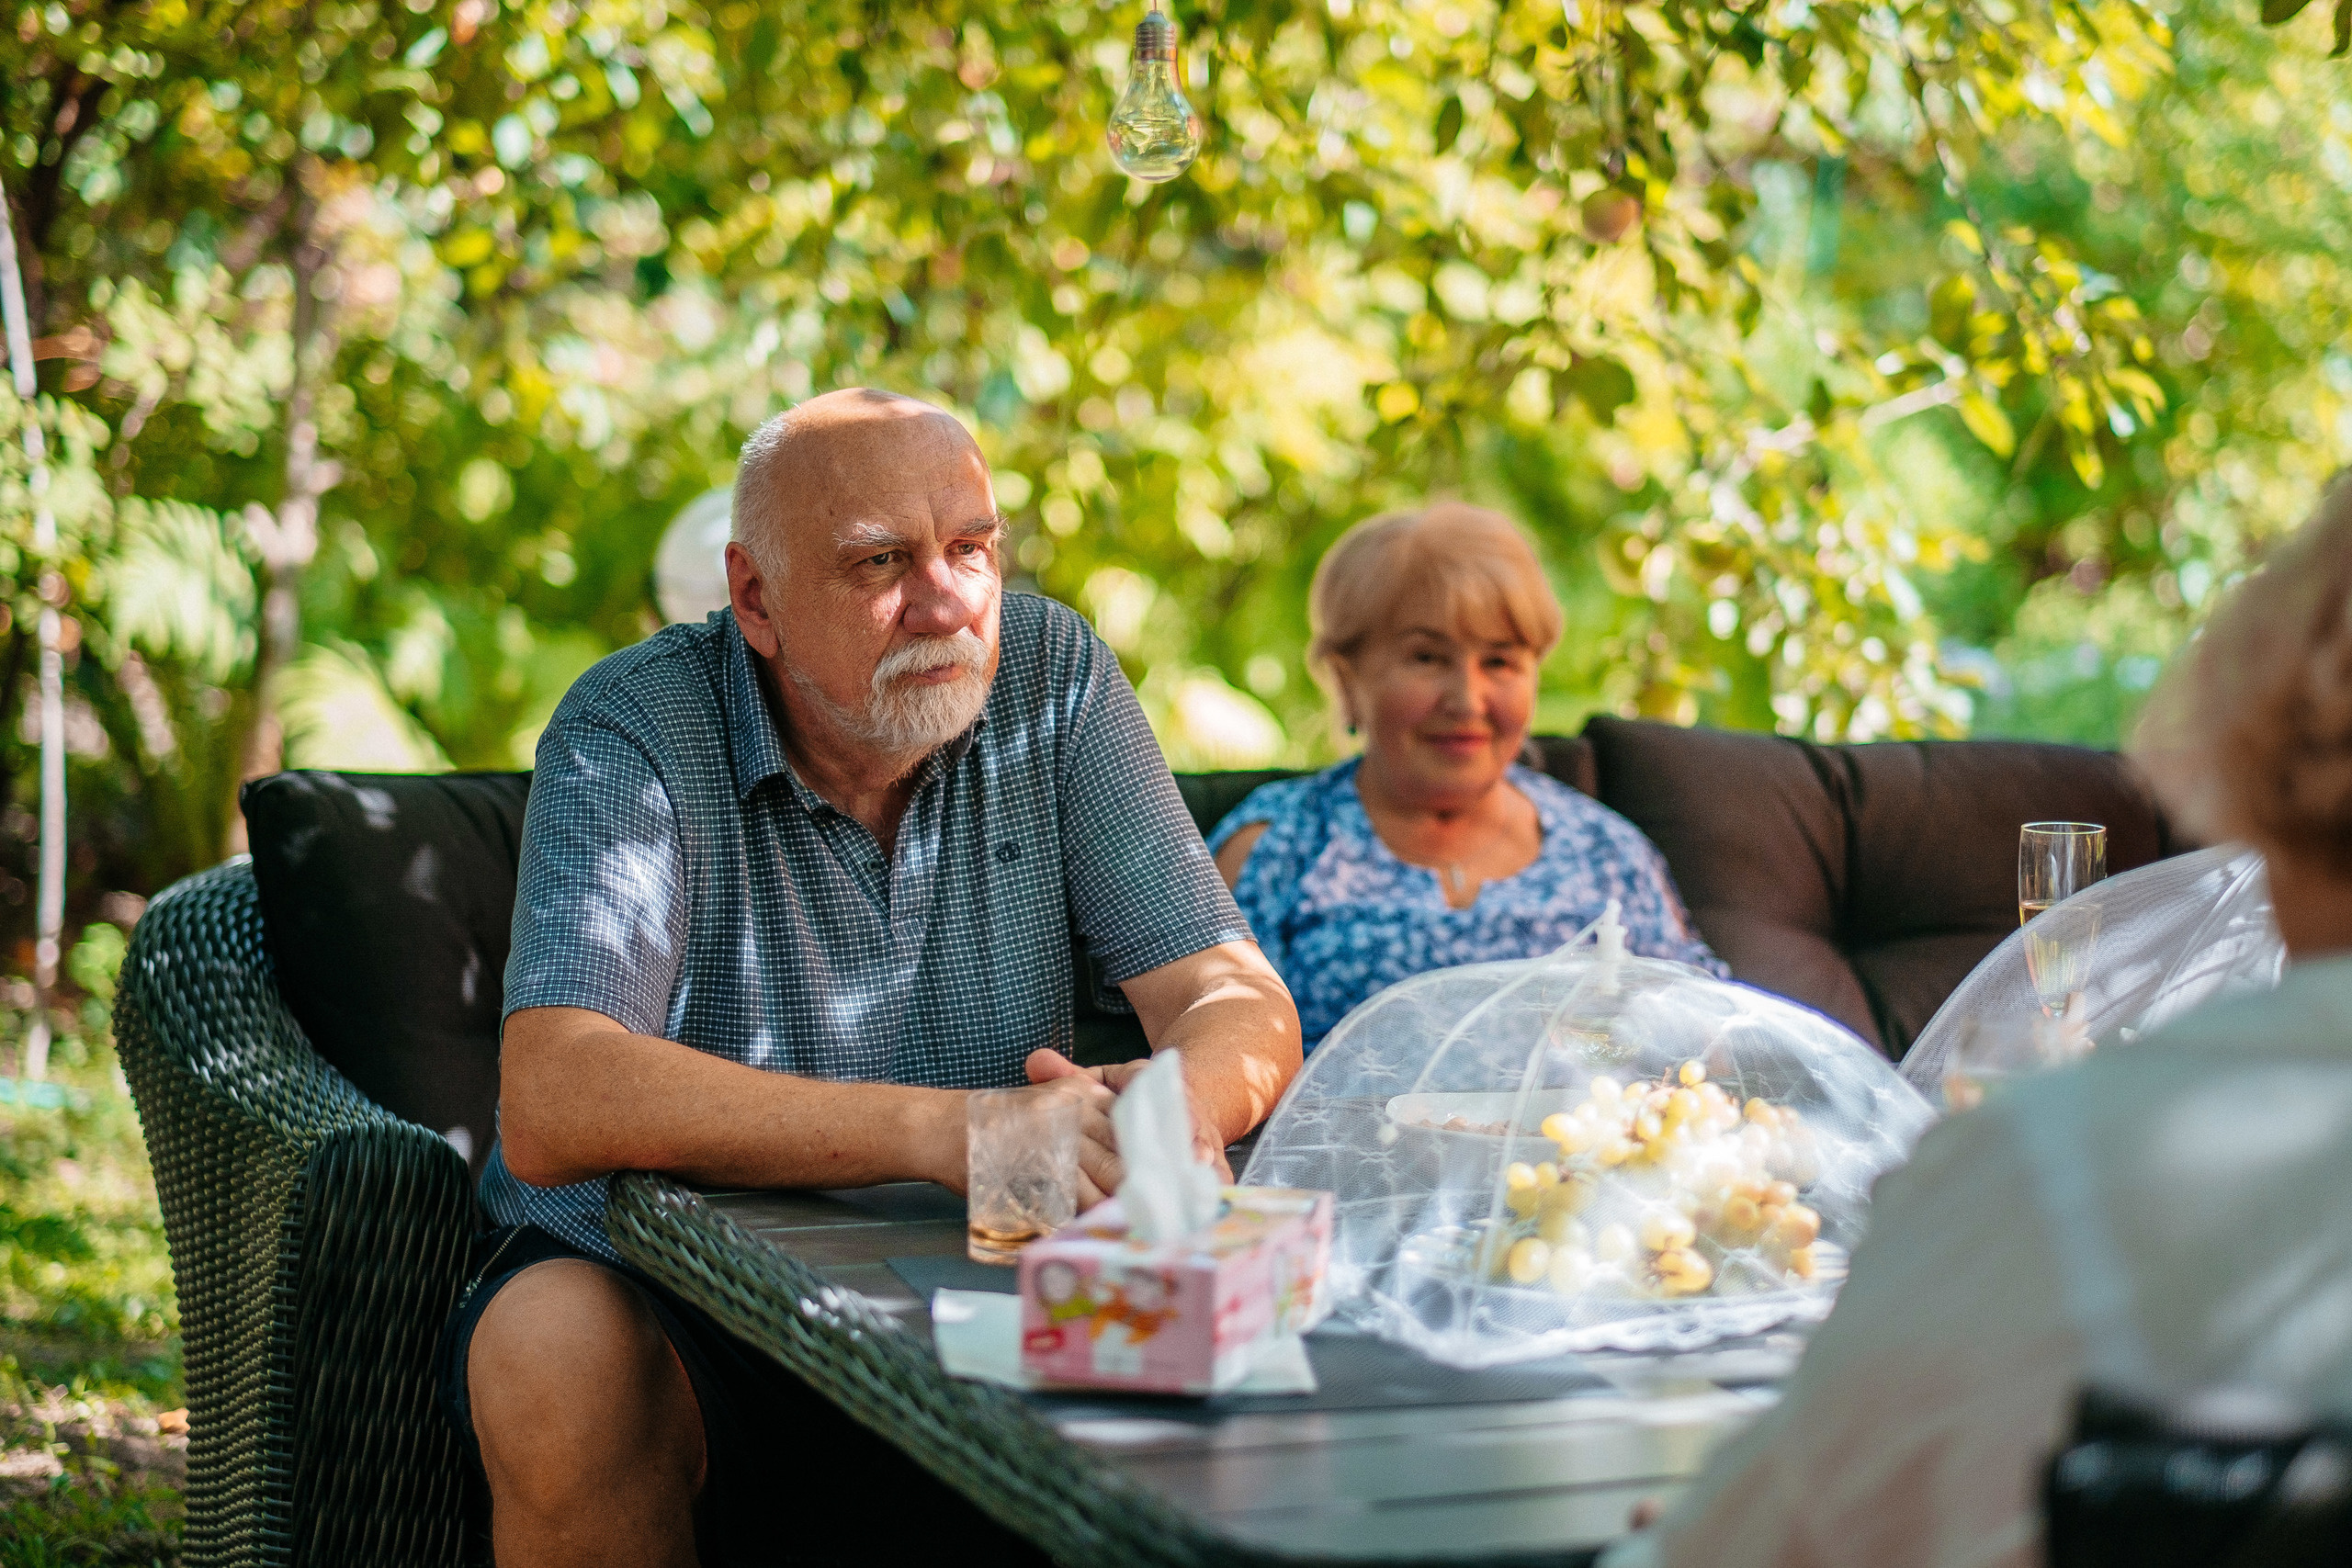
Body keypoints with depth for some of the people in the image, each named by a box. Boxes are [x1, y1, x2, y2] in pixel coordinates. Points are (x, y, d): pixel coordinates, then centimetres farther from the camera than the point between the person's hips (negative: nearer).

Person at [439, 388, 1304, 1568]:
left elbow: (1236, 1000, -6)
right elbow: (550, 1107, -29)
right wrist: (942, 1129, -41)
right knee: (558, 1346, -34)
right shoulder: (634, 732, -14)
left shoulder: (1048, 676, -2)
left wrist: (1178, 1103, -32)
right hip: (660, 1289, -2)